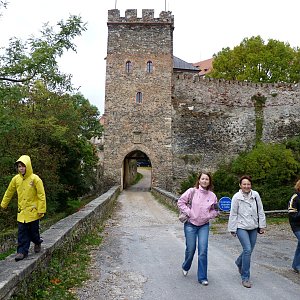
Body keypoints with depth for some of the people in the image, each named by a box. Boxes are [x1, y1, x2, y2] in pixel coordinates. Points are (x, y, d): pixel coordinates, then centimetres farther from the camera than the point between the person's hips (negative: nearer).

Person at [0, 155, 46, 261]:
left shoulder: (35, 179, -14)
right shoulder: (16, 179, 0)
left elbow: (41, 195, -13)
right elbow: (9, 193, 15)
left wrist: (41, 210, -14)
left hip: (33, 211, -3)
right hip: (21, 212, 4)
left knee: (33, 231, 8)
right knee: (22, 232, 3)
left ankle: (37, 242, 36)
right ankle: (22, 251, 13)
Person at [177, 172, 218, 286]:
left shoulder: (212, 195, -1)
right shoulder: (192, 191, -10)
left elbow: (215, 210, 11)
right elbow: (180, 202, -7)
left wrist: (209, 216, -6)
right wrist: (189, 212, -13)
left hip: (204, 226, 2)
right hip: (190, 224, -2)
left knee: (203, 251, -2)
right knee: (190, 249, 9)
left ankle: (202, 277, 13)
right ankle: (185, 267, 40)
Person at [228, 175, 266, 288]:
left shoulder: (255, 195, -1)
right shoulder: (236, 197, -10)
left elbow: (260, 211, 7)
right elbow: (233, 214, -5)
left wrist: (262, 225, 8)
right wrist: (232, 229, -3)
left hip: (253, 227, 4)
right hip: (241, 227, -4)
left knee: (249, 250, 13)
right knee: (247, 250, -13)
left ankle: (239, 263, 45)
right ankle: (245, 278, 0)